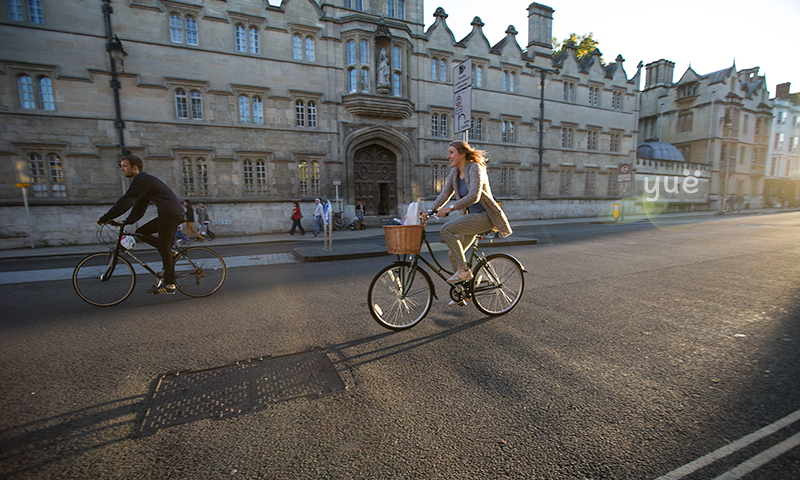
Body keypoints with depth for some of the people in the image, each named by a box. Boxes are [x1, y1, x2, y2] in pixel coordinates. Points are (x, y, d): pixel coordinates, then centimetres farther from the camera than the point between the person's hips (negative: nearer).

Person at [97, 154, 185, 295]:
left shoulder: (141, 180, -9)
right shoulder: (143, 179, 23)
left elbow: (125, 202, -13)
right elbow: (139, 207, 23)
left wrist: (104, 218, -7)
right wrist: (125, 222, 17)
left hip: (171, 214, -10)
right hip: (168, 215, 10)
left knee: (164, 247, -7)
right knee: (141, 232, 12)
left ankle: (169, 284, -3)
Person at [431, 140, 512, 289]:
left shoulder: (475, 168, -16)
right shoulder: (454, 172, 8)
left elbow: (474, 196, -28)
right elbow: (445, 194, 7)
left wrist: (450, 207, -36)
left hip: (485, 216, -8)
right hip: (472, 216, 9)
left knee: (446, 229, -25)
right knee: (453, 254, 7)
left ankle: (464, 270, -15)